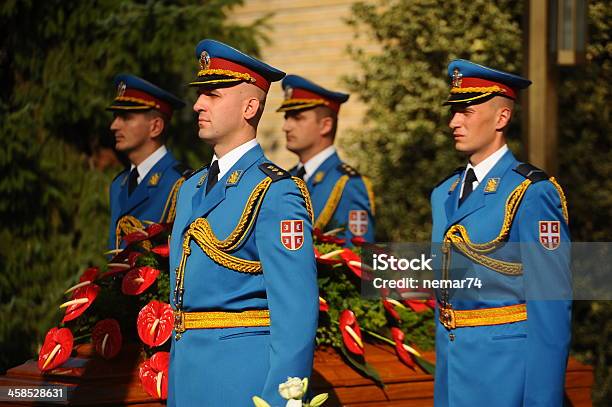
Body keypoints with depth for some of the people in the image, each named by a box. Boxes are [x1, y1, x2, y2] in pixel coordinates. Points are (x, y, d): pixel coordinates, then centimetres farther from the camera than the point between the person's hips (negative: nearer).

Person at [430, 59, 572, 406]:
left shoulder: (532, 194, -12)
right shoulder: (445, 195, 12)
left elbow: (551, 305, -15)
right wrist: (443, 370, 17)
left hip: (504, 365, -7)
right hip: (453, 371, 7)